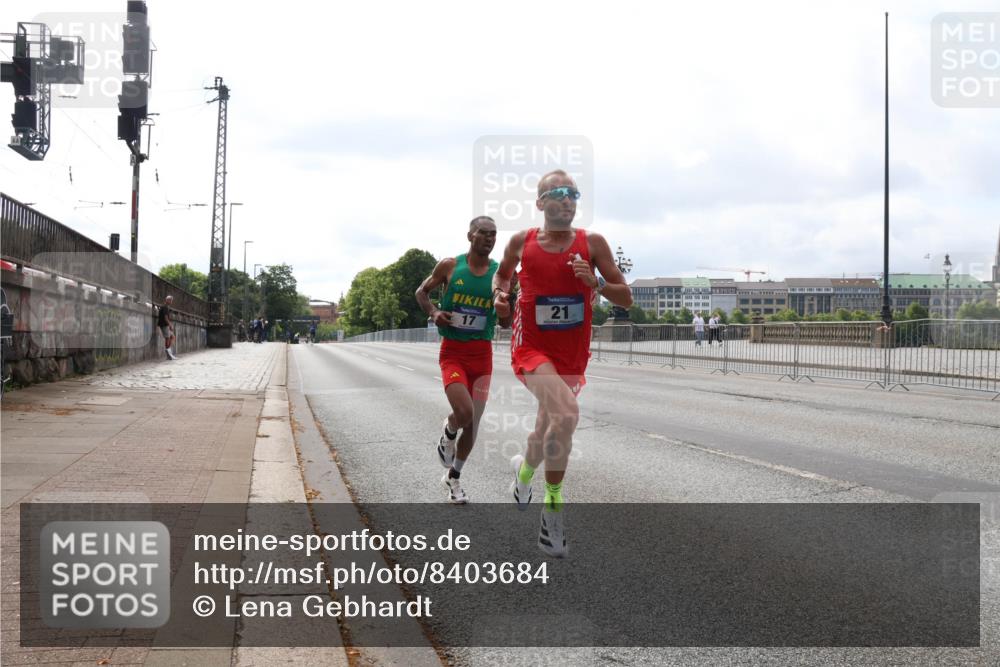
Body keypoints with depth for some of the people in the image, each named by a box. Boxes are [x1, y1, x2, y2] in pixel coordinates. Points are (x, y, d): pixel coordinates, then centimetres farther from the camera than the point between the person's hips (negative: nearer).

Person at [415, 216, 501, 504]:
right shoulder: (450, 265, -3)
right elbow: (421, 292, 11)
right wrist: (433, 312, -8)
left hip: (482, 353, 3)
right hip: (452, 352, -3)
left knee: (473, 422, 8)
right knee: (464, 413, -23)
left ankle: (453, 477, 29)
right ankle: (448, 431, 14)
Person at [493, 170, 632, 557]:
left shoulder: (592, 243, -1)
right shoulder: (521, 242, 0)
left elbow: (626, 299, -1)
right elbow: (503, 273, 21)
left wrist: (596, 283, -19)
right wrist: (499, 293, 0)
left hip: (573, 355, 3)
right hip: (532, 348, -3)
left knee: (549, 429, 17)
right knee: (566, 414, -28)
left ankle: (524, 469, 53)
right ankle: (553, 508, -15)